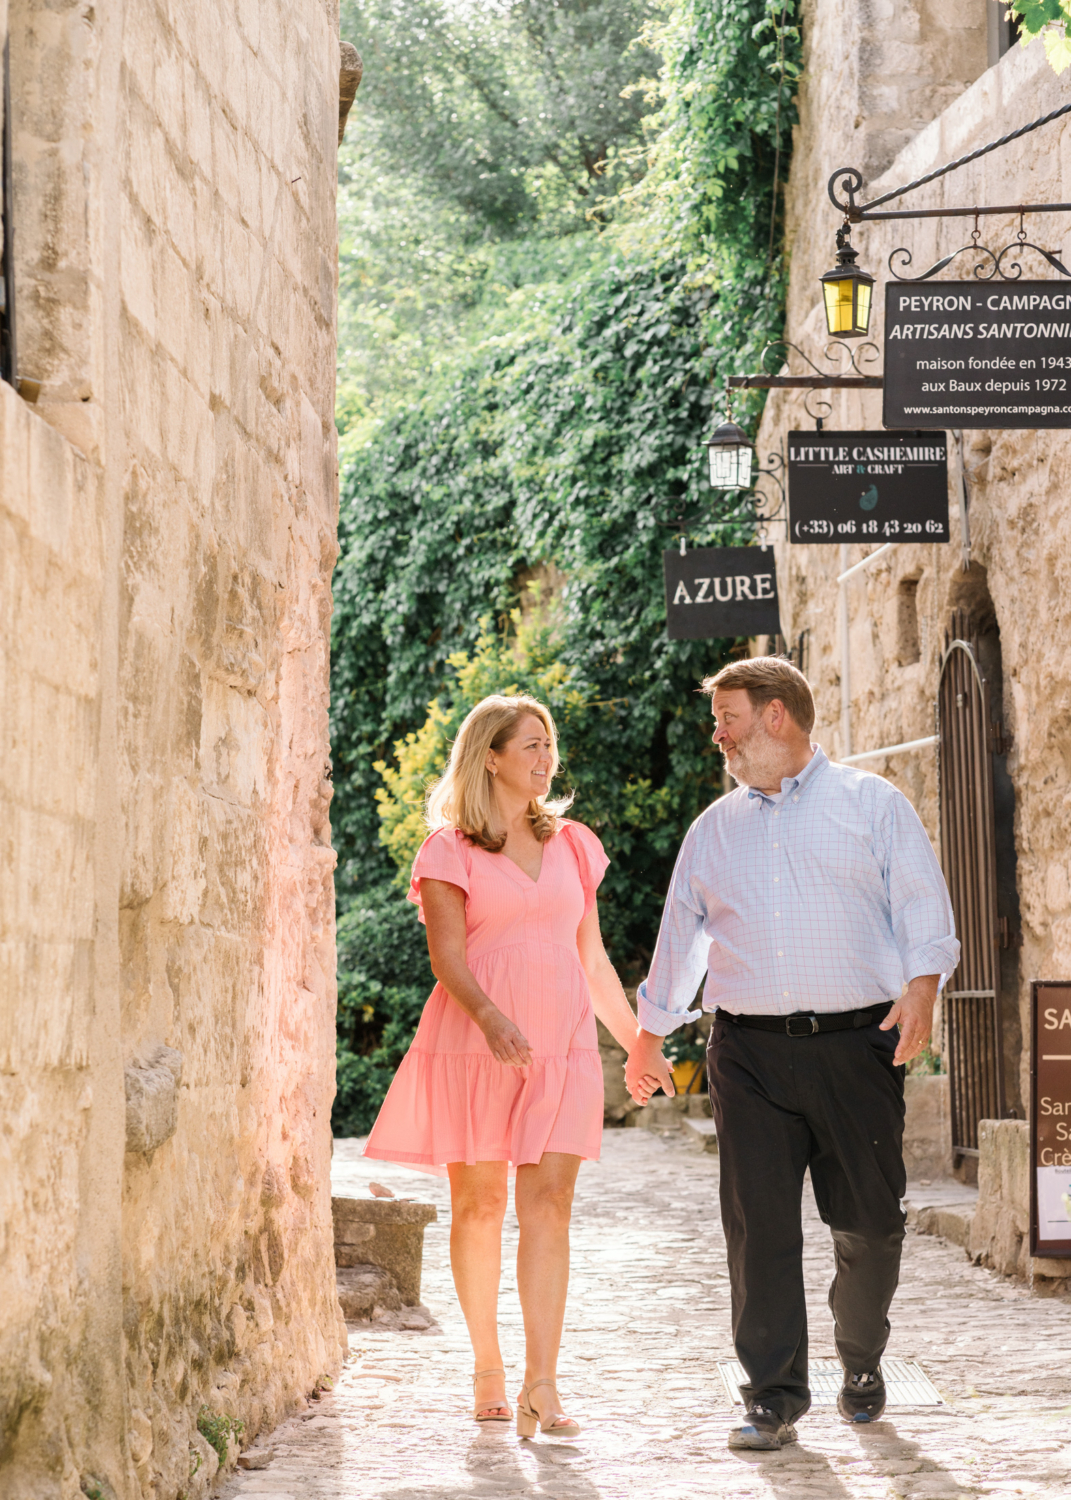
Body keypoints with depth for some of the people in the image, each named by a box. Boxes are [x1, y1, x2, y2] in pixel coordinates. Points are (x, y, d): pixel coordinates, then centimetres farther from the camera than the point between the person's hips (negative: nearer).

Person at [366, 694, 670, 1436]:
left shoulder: (572, 845, 16)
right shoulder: (450, 851, 3)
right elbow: (447, 955, -8)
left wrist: (637, 1042, 23)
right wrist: (489, 1016, -26)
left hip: (563, 1045, 3)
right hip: (473, 1044, -2)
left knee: (548, 1204, -9)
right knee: (480, 1204, 2)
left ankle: (542, 1387, -15)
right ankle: (488, 1370, 17)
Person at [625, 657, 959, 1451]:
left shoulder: (872, 804, 7)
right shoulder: (715, 828, 18)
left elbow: (923, 906, 0)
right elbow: (680, 935, 24)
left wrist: (921, 988, -16)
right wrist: (650, 1035, 25)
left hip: (856, 1044, -2)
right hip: (749, 1051, 2)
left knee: (870, 1221, 2)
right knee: (759, 1225, -5)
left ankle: (862, 1363, 26)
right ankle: (774, 1397, 1)